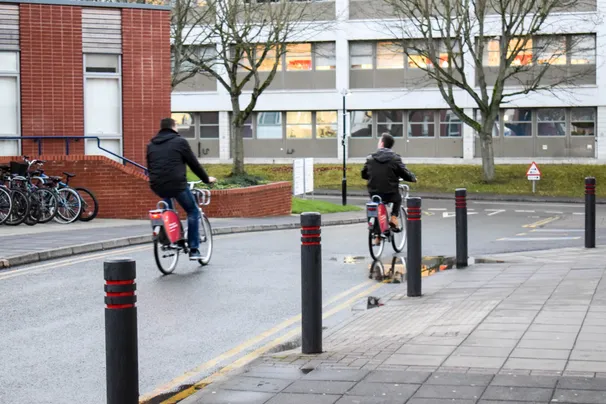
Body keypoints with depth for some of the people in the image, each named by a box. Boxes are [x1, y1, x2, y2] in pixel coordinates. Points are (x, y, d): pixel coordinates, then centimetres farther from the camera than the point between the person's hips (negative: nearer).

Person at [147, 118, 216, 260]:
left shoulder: (151, 145, 17)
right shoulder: (179, 142, 2)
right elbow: (194, 164, 5)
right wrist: (206, 179, 18)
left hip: (157, 186, 5)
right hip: (177, 184, -5)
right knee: (193, 211, 9)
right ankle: (194, 249, 2)